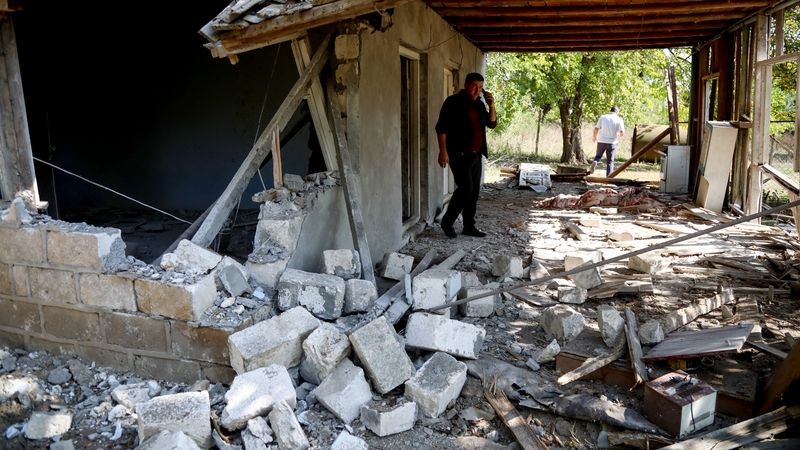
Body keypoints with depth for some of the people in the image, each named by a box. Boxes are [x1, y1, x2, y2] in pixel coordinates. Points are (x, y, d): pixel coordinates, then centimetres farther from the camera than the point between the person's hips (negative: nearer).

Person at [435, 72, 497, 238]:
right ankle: (447, 221, 2)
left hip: (476, 154, 7)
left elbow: (492, 124, 17)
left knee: (474, 191, 7)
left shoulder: (479, 104, 13)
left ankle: (469, 226, 16)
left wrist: (491, 106, 1)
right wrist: (443, 151, -20)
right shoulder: (453, 102, -8)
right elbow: (441, 127, -12)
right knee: (466, 188, -14)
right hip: (459, 154, -7)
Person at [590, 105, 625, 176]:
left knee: (598, 156, 21)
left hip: (601, 141, 1)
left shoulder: (603, 117, 1)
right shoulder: (619, 119, -3)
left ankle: (595, 162, -12)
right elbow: (622, 133, -9)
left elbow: (596, 128, -3)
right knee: (610, 161, 7)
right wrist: (618, 135, 14)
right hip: (612, 142, -1)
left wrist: (595, 137, 14)